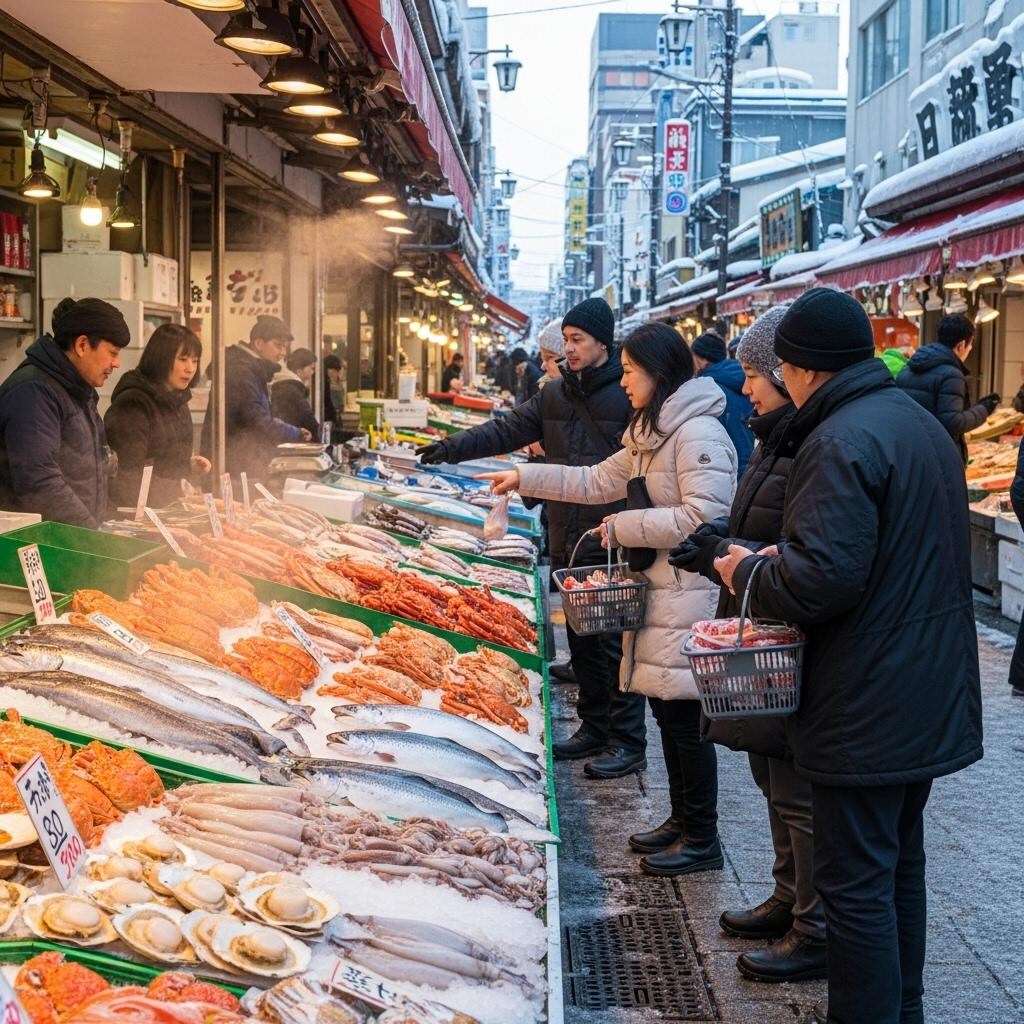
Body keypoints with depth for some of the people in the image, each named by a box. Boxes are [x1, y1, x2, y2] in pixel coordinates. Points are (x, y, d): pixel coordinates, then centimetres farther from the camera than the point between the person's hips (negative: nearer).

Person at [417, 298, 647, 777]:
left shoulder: (628, 392, -9)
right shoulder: (555, 393, 12)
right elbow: (508, 430, 10)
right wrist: (454, 447, -2)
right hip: (567, 542, 7)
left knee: (614, 643, -3)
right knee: (580, 639, 15)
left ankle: (628, 743, 6)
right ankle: (594, 728, 28)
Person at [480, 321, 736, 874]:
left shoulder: (697, 433, -17)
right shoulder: (651, 434, 16)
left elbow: (704, 516, -25)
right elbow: (598, 480, 23)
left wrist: (625, 526, -16)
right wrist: (525, 477, 19)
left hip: (687, 598, -10)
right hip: (656, 592, 10)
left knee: (684, 719, -3)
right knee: (666, 711, 16)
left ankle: (703, 840, 9)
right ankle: (682, 820, 28)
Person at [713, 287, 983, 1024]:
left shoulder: (841, 441, -20)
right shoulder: (921, 424, 12)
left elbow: (822, 577, -28)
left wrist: (749, 571, -8)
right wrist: (774, 560, 16)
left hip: (866, 711, -10)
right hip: (930, 701, 10)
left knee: (856, 881, -1)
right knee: (901, 864, 20)